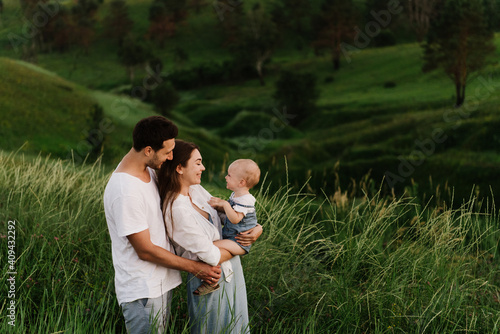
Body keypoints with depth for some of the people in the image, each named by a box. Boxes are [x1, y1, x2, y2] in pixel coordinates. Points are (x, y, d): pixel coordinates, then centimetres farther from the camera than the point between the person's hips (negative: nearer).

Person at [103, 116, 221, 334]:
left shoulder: (147, 170, 2)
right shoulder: (125, 192, -27)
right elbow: (145, 250, -22)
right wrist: (194, 267, -13)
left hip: (161, 281, 9)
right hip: (142, 291, -9)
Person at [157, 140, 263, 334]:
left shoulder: (196, 190, -2)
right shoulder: (178, 210, -29)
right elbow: (212, 257, -25)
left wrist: (257, 228, -12)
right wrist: (242, 245, -10)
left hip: (231, 271, 8)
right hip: (212, 279, -8)